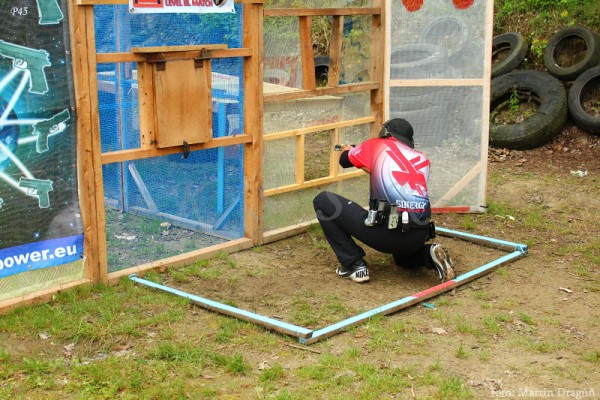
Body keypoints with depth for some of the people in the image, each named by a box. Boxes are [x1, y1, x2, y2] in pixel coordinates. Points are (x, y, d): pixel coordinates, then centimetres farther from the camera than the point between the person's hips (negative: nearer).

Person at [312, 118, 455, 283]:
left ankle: (354, 266, 6)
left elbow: (345, 161, 28)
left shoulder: (376, 145, 11)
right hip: (419, 237, 6)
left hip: (387, 232, -6)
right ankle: (430, 255, 7)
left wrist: (346, 150, 51)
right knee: (403, 258, 42)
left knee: (323, 201, 9)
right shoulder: (422, 158, 21)